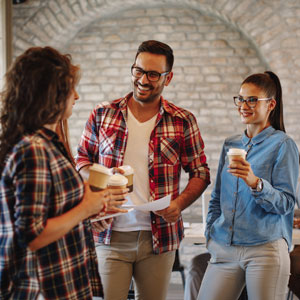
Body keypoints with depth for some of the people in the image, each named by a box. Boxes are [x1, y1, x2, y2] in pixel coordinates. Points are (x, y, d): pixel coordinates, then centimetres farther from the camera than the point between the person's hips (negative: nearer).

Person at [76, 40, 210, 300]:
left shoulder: (183, 122, 2)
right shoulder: (103, 115, 5)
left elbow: (200, 172, 6)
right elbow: (81, 160, 14)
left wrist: (180, 203, -12)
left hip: (159, 237, 0)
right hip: (110, 234, 0)